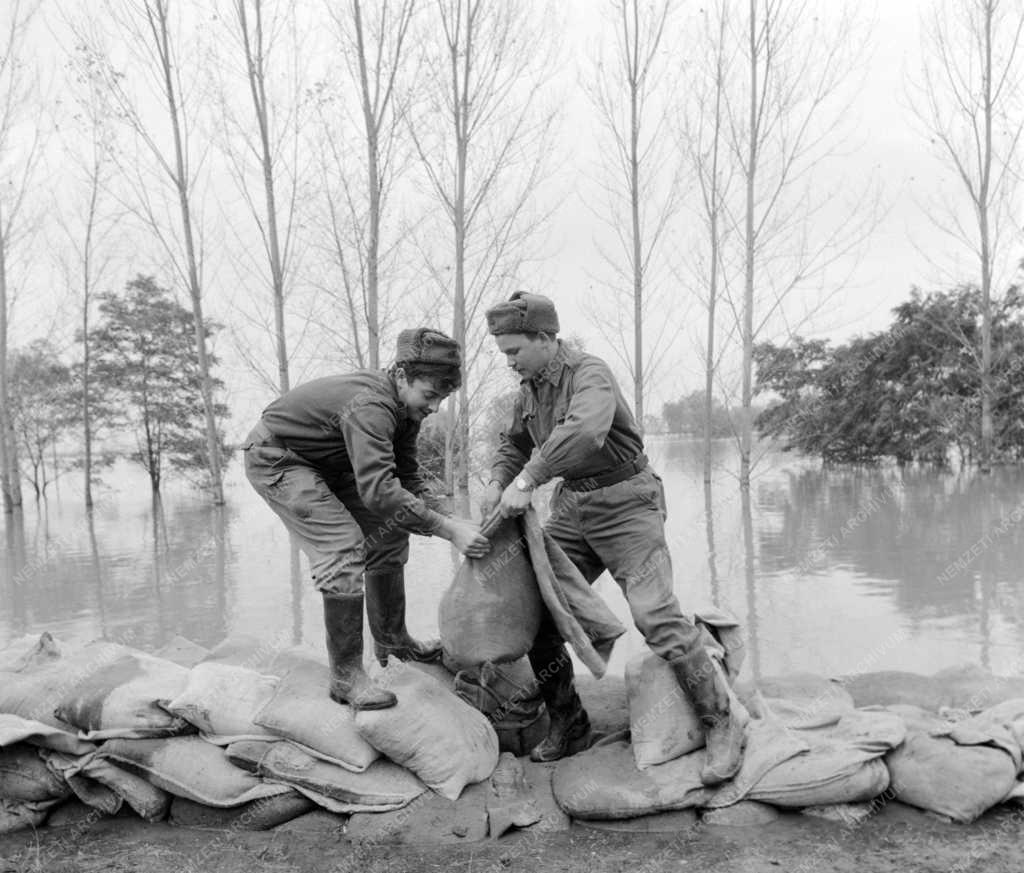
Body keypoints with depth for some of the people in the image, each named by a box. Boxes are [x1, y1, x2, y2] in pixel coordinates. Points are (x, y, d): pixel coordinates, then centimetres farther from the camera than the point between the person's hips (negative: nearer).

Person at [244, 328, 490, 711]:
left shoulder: (405, 406, -6)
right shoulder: (370, 406, -36)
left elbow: (409, 477, 0)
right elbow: (378, 489, -46)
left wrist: (443, 518, -14)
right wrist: (447, 528, -47)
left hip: (325, 463, 10)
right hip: (275, 460, -10)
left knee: (388, 532, 8)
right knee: (344, 547, -22)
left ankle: (391, 640, 23)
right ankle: (346, 676, -14)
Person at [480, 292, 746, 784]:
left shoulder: (590, 374, -19)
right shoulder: (530, 388, 7)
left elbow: (584, 431, -40)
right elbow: (514, 443, 23)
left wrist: (527, 481, -36)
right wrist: (498, 483, 3)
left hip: (625, 503, -8)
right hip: (572, 507, 8)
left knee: (656, 617, -15)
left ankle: (721, 725, 3)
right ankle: (568, 727, 16)